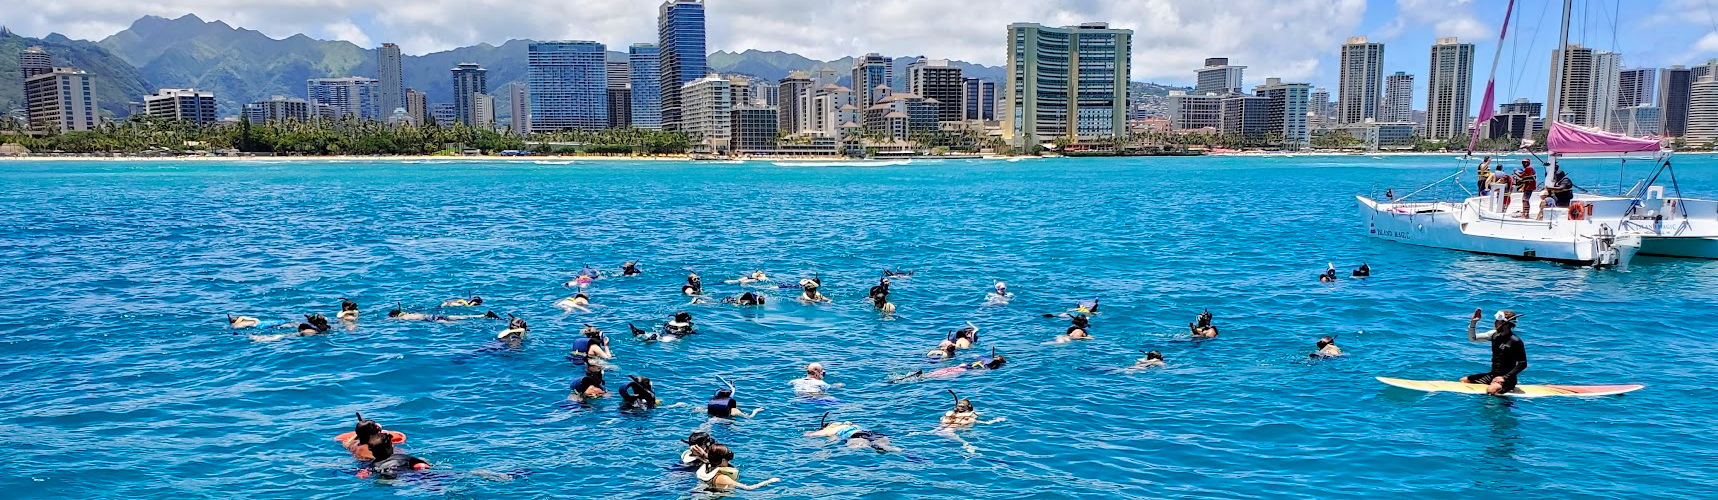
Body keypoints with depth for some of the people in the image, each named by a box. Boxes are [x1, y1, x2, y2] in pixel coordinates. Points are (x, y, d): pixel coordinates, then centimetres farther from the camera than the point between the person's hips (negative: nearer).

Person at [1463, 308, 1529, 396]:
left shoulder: (1515, 341, -15)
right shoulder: (1495, 335, 5)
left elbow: (1523, 364, -15)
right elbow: (1472, 338, 11)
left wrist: (1505, 378, -21)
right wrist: (1473, 322, -4)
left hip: (1507, 378, -9)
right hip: (1493, 375, 9)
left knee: (1491, 390, -39)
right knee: (1464, 380, 7)